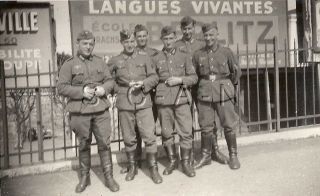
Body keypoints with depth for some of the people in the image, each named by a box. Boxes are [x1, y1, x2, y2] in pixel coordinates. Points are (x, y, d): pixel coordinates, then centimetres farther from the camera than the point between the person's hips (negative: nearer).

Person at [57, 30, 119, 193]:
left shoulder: (100, 62, 11)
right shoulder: (69, 65, 0)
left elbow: (110, 80, 13)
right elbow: (61, 87, -5)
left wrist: (104, 88, -9)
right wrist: (81, 91, -16)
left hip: (101, 110, 2)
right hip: (80, 112, -2)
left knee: (104, 144, 4)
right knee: (84, 145, 10)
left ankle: (109, 177, 16)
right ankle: (84, 177, 27)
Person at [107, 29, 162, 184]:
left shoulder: (144, 57, 5)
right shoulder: (115, 61, 6)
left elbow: (154, 77, 4)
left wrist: (143, 83, -13)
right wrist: (117, 89, 2)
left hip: (144, 103, -1)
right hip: (125, 104, 1)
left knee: (149, 136, -2)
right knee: (129, 139, 9)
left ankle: (153, 168, 10)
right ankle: (132, 167, 26)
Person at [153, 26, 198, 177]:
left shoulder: (183, 55, 7)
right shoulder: (156, 58, 6)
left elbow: (194, 77, 6)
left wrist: (180, 80, -8)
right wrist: (163, 81, -2)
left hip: (182, 98, 0)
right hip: (163, 100, 0)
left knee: (186, 132, -2)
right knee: (167, 133, 7)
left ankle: (186, 163, 13)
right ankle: (172, 161, 24)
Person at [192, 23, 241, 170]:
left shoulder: (226, 52, 2)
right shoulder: (198, 54, 6)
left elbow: (237, 72, 9)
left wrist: (229, 85, -1)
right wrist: (202, 88, 3)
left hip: (223, 93, -1)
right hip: (205, 94, 1)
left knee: (229, 126, 3)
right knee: (206, 127, 7)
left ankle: (233, 156, 18)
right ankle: (205, 156, 21)